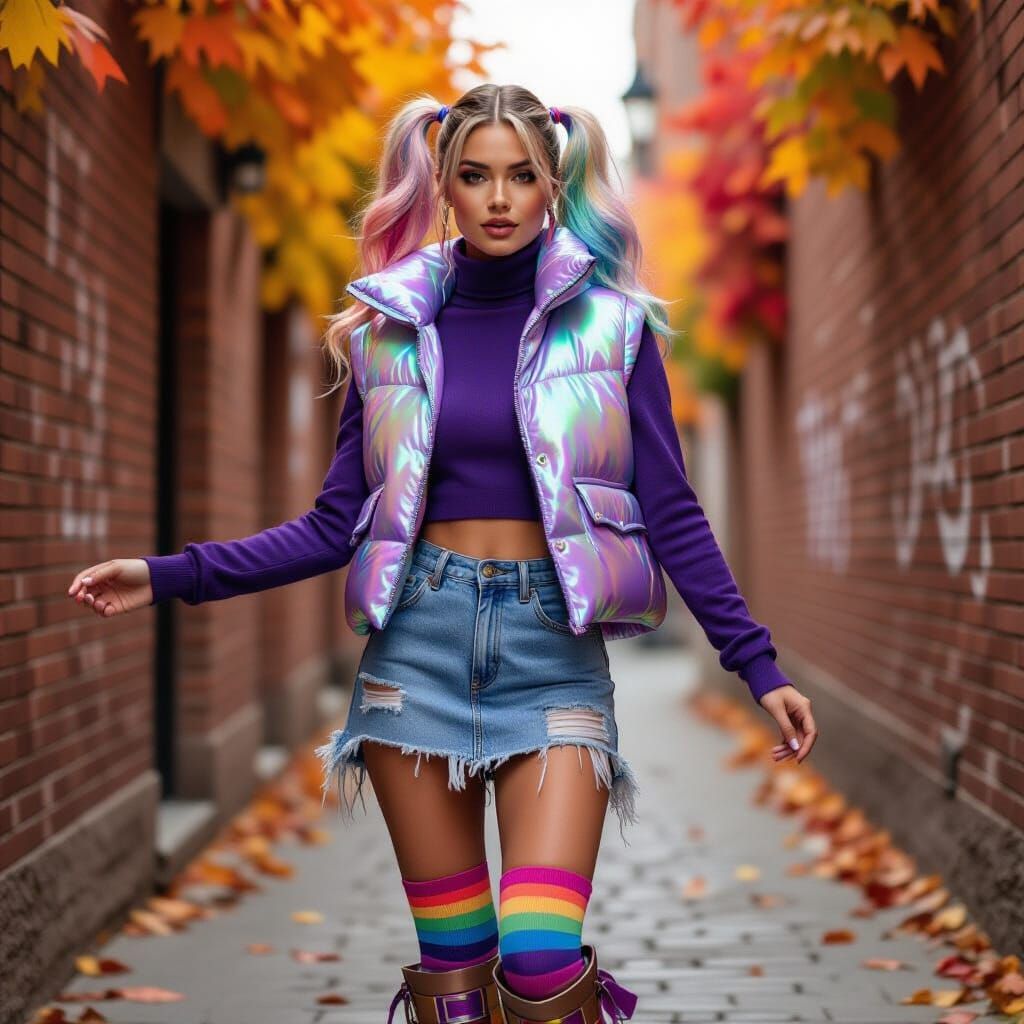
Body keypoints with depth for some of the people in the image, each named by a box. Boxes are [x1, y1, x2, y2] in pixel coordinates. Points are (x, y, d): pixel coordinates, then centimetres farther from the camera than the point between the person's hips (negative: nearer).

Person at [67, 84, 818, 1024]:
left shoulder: (609, 321, 3)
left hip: (554, 647, -2)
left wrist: (757, 664, -6)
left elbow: (672, 515, 2)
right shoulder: (393, 328, 8)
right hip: (420, 639, 2)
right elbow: (338, 524, 8)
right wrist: (170, 575, 1)